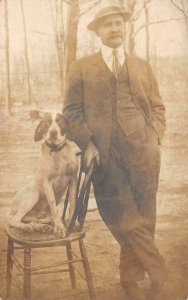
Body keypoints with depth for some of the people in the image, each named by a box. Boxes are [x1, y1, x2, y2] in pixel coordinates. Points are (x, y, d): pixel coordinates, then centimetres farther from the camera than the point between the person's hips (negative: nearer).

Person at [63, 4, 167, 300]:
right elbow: (72, 110, 6)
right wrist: (87, 143, -7)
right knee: (125, 220, -6)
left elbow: (158, 107, 17)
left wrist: (154, 138, 1)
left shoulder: (142, 66, 18)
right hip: (105, 154, -2)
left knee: (142, 218, 5)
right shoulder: (82, 68, 11)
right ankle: (158, 273, 12)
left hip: (142, 151, 2)